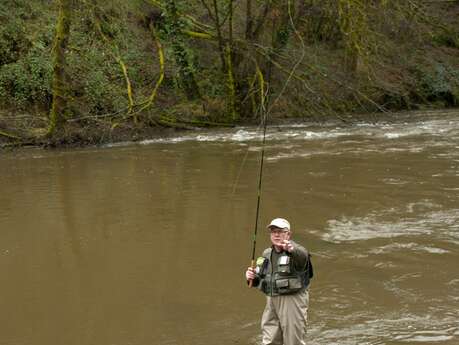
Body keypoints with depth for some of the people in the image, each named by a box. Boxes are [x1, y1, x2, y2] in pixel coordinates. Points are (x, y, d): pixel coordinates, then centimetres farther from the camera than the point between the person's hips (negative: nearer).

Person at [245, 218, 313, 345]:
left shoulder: (296, 251, -11)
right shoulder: (267, 254, 12)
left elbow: (302, 256, -36)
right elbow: (259, 280, 19)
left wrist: (292, 249, -59)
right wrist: (251, 278, -5)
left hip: (293, 301, -6)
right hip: (272, 301, 6)